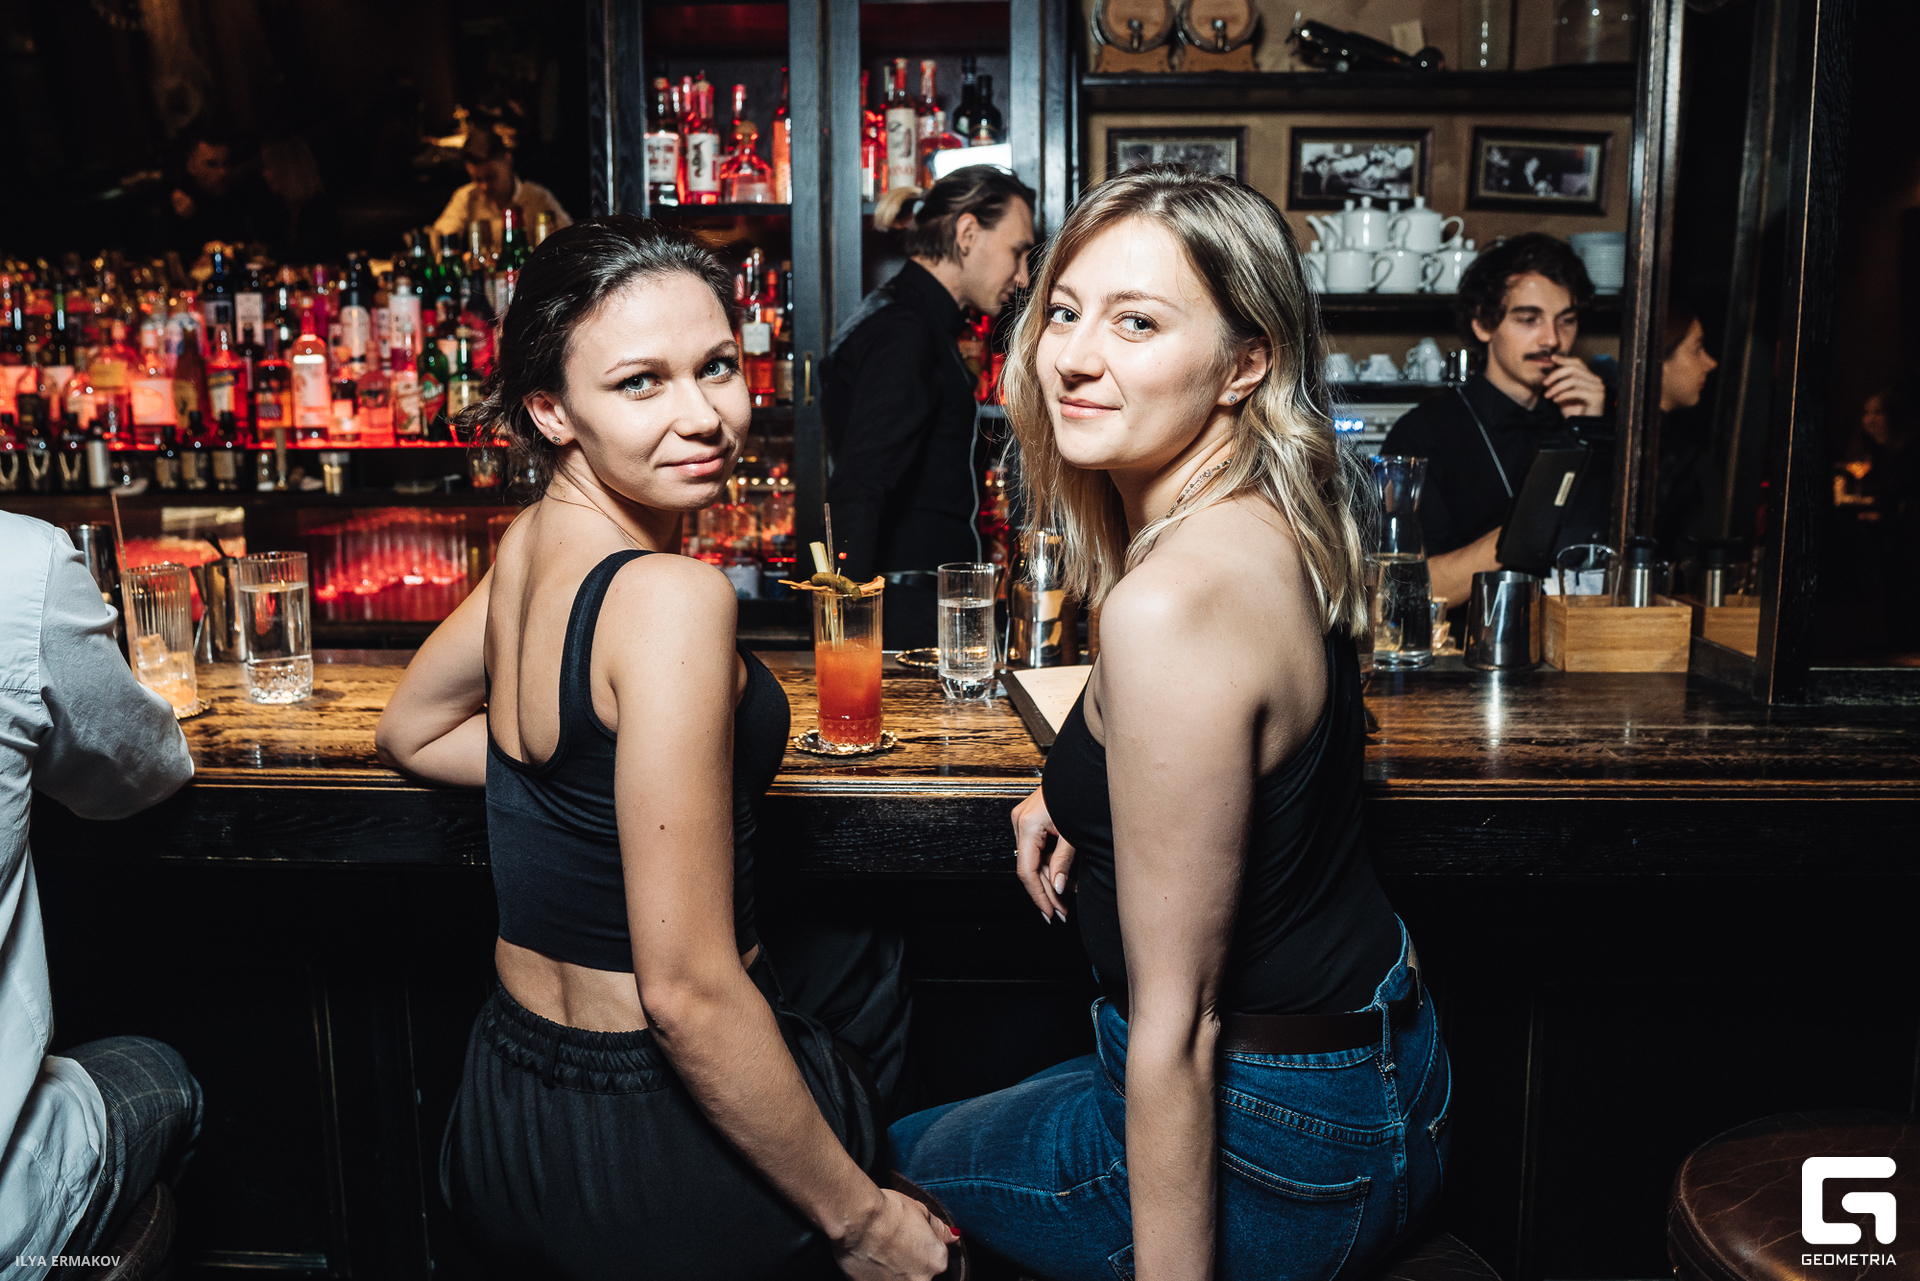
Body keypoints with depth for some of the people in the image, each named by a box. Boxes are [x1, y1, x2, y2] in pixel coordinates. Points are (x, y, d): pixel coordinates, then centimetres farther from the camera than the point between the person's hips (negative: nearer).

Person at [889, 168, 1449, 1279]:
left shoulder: (1174, 603, -31)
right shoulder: (1275, 528, -2)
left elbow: (1175, 1022, -26)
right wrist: (1079, 798, 3)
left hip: (1256, 1143, -8)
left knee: (894, 1165, 20)